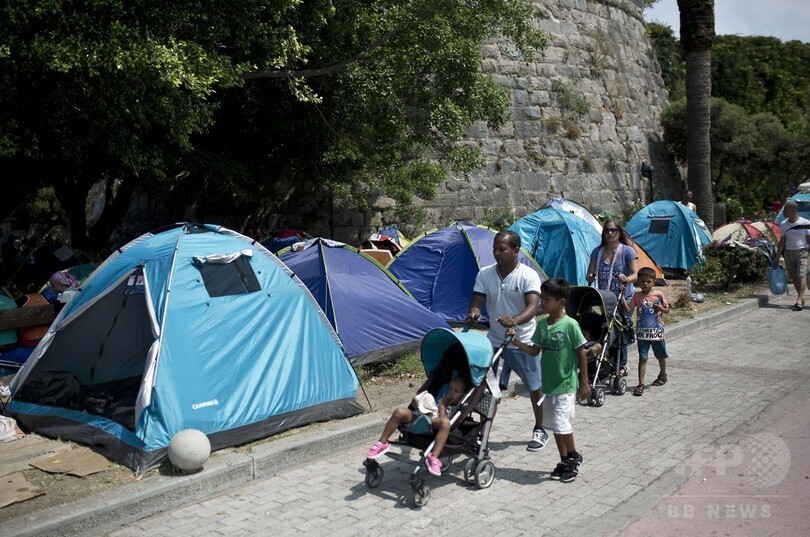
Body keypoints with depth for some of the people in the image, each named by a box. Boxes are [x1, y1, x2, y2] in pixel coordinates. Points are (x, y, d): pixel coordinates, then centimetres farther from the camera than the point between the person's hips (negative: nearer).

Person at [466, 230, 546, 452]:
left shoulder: (528, 275, -16)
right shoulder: (484, 274, -3)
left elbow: (532, 306, -28)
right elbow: (476, 302, -5)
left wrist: (515, 320, -48)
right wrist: (473, 313, -30)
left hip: (523, 342, -3)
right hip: (494, 340, 3)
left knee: (534, 388, 10)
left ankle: (539, 430, 29)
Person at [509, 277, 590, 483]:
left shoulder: (570, 325, -15)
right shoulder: (542, 325, 2)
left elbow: (581, 353, -10)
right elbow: (534, 350, 6)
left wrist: (584, 383, -9)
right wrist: (515, 342, -9)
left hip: (566, 385, -7)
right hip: (549, 384, 7)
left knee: (561, 424, -9)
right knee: (555, 425, 13)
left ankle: (574, 457, 14)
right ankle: (564, 461, 27)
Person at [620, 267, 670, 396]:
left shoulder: (659, 295, -4)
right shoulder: (637, 296, -2)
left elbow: (667, 310, 5)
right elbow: (628, 309, -10)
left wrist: (660, 308, -17)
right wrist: (622, 297, -20)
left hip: (657, 332, 0)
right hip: (642, 333, 0)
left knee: (661, 356, 19)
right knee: (642, 358, -3)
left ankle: (662, 375, 44)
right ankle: (641, 384, -3)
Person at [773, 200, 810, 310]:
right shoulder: (783, 224, 6)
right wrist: (777, 257, 5)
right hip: (788, 252, 4)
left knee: (801, 275, -13)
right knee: (794, 277, 5)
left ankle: (799, 300, -19)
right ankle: (801, 298, 17)